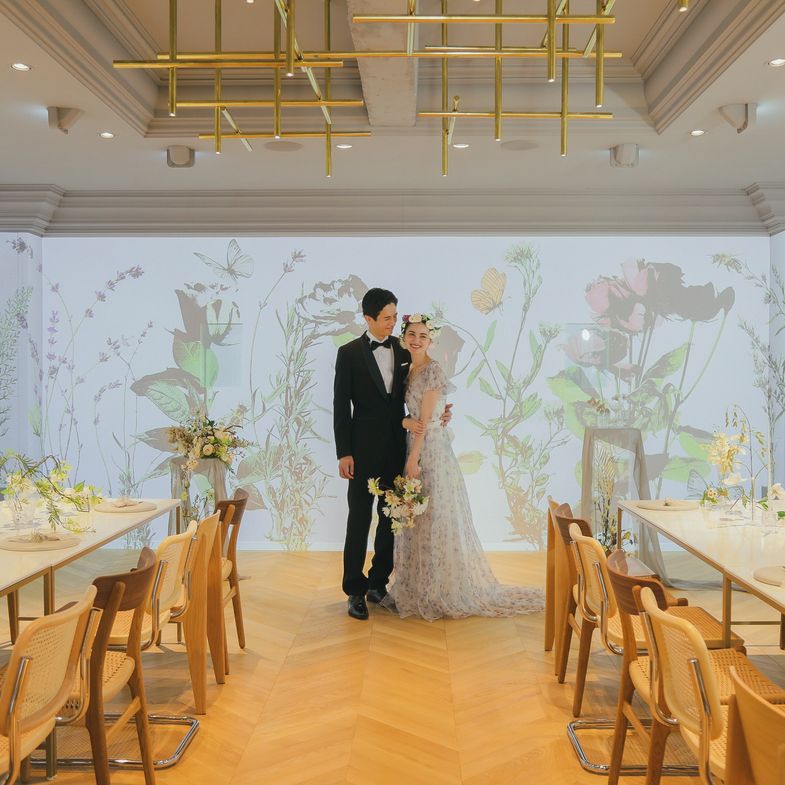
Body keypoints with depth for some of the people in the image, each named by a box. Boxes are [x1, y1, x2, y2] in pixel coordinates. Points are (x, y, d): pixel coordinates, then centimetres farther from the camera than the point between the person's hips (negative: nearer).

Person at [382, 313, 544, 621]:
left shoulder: (432, 370, -13)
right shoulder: (410, 369, 13)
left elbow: (426, 418, -17)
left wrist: (414, 458, -18)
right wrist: (410, 456, 9)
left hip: (430, 448, -9)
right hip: (414, 445, 9)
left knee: (434, 518, -2)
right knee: (417, 519, 13)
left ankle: (441, 592, 8)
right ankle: (418, 587, 23)